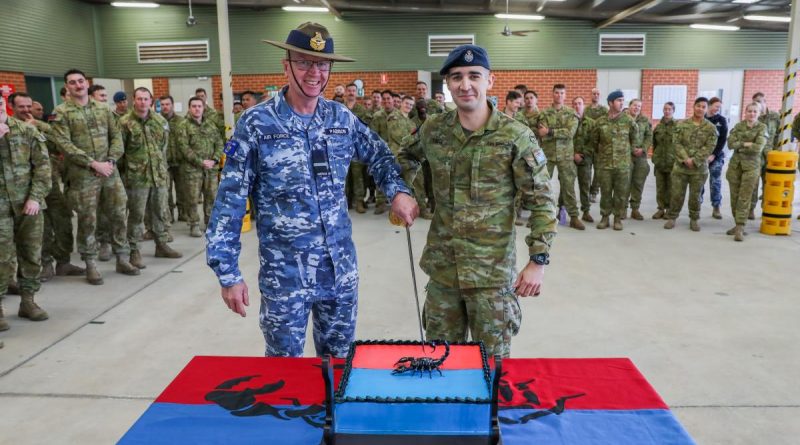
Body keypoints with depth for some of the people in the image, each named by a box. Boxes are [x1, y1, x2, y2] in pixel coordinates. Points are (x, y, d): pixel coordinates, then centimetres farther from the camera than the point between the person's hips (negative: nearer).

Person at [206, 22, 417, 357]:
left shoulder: (341, 117, 2)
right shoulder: (256, 124, -9)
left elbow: (379, 155, 17)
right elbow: (230, 201, -8)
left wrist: (398, 191, -4)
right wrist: (228, 273, -9)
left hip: (341, 268, 4)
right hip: (285, 274, -3)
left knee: (340, 361, 19)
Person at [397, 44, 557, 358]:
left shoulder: (516, 137, -12)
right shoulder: (432, 130, 0)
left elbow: (541, 202, -10)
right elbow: (407, 157, 23)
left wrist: (538, 260, -15)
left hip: (492, 270, -4)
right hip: (442, 266, 4)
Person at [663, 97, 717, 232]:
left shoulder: (710, 128, 0)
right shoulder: (682, 124, 2)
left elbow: (709, 147, -7)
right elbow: (677, 143, -4)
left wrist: (694, 160, -17)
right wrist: (685, 159, -16)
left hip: (699, 168, 0)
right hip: (680, 166, 0)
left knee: (695, 195, 8)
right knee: (676, 193, 3)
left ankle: (694, 219, 23)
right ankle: (672, 217, 17)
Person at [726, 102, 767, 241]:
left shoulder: (762, 128, -1)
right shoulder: (738, 126, 8)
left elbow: (758, 147, -14)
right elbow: (730, 144, -5)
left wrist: (739, 146, -8)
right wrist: (746, 144, -13)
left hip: (751, 166, -3)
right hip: (735, 164, 3)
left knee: (744, 198, -8)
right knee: (734, 197, 6)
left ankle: (740, 229, -9)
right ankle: (738, 225, 18)